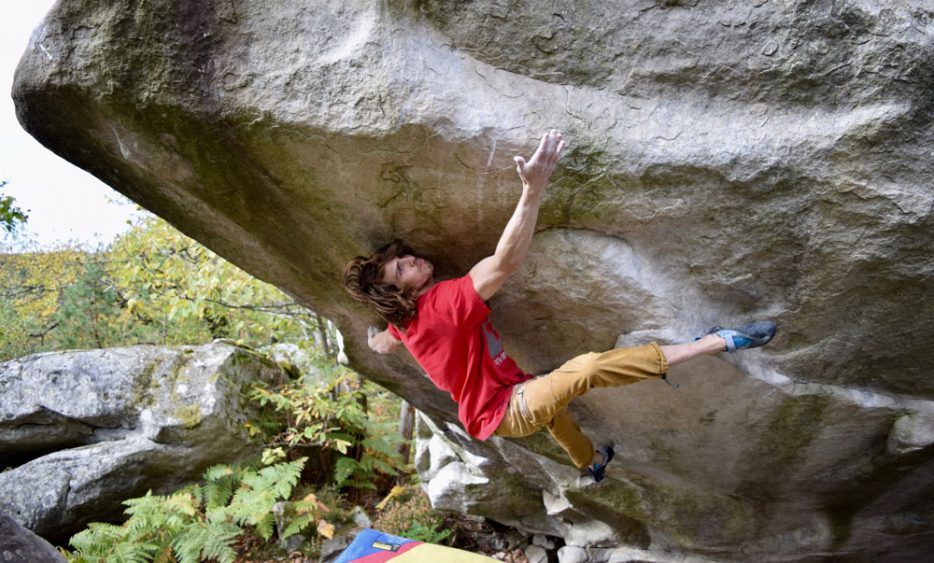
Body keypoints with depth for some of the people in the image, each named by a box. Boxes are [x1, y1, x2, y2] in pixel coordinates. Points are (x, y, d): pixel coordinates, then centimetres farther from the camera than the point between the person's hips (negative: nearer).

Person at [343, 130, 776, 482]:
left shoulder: (407, 320, 2)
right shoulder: (441, 301, -27)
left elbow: (381, 344, 25)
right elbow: (504, 263, -41)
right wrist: (533, 190, -48)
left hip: (488, 410, 11)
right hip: (506, 410, -11)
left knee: (551, 395, 39)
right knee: (587, 368, -30)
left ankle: (591, 462, 67)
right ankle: (720, 341, -35)